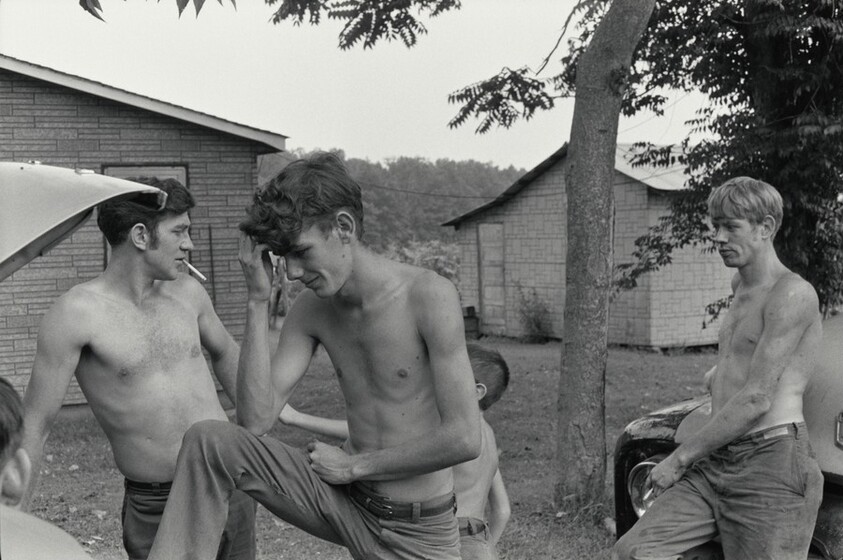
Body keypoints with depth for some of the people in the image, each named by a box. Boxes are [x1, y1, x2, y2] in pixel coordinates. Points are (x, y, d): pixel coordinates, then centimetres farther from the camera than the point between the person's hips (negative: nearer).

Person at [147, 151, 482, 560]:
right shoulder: (310, 311, -3)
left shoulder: (429, 296, -19)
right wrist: (258, 300, -15)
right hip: (345, 502, 4)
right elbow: (255, 422, -11)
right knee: (208, 442, -13)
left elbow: (464, 439, -22)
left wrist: (354, 464, -12)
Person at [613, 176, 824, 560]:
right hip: (715, 464, 8)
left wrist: (680, 458, -10)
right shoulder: (741, 286, 20)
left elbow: (756, 400, -15)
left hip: (771, 463, -8)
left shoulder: (792, 294, -9)